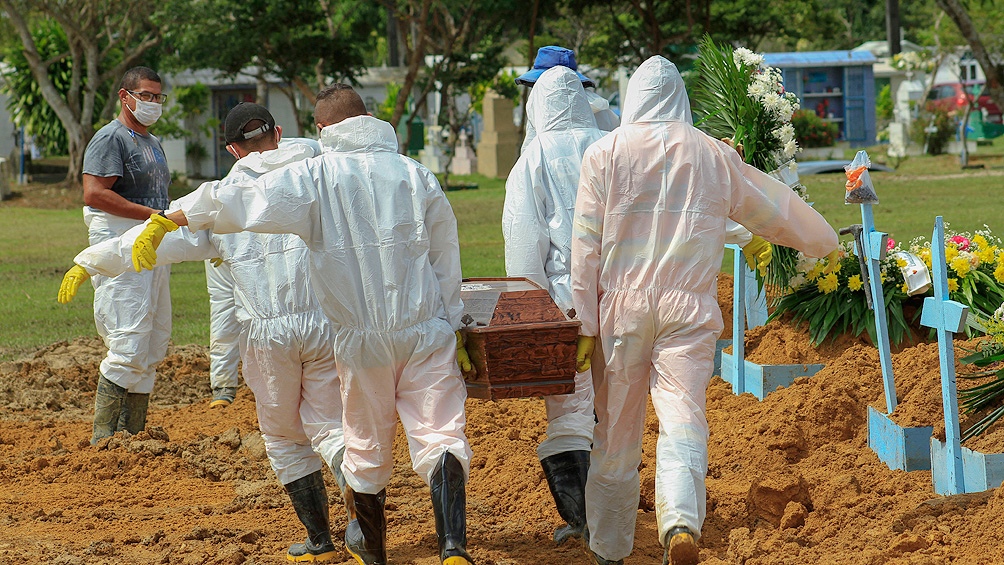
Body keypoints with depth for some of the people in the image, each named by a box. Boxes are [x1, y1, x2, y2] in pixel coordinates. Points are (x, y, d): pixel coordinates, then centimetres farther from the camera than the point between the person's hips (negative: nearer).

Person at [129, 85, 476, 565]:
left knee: (367, 448, 15)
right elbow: (446, 259, 8)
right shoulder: (416, 176, 5)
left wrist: (163, 223, -4)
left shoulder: (313, 178, -3)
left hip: (362, 340, 0)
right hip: (427, 333, 0)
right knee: (440, 436, -5)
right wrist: (454, 327, 15)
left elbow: (234, 202, -10)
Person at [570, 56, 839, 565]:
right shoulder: (714, 155, 7)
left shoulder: (605, 153, 2)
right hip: (689, 309, 0)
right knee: (683, 418, -10)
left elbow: (586, 244, -1)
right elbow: (773, 212, 21)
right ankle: (681, 522, -35)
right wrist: (822, 241, 41)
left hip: (621, 305, 0)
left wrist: (583, 324, 0)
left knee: (615, 434, 9)